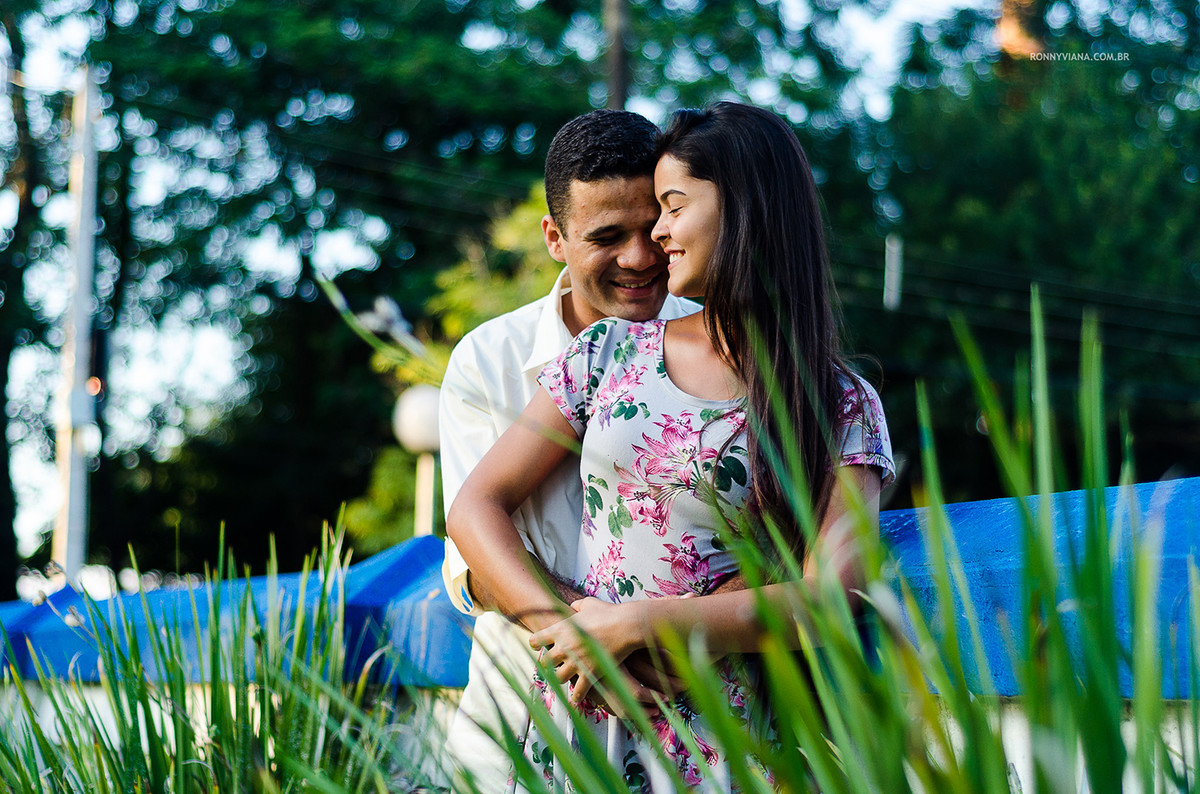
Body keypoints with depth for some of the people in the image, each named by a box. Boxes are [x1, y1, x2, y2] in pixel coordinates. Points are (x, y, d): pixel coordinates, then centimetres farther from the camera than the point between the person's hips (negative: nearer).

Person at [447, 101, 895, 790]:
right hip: (579, 718, 3)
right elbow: (476, 507, 3)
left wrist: (634, 626, -19)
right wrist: (562, 626, -14)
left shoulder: (842, 406, -2)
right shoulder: (610, 352, 7)